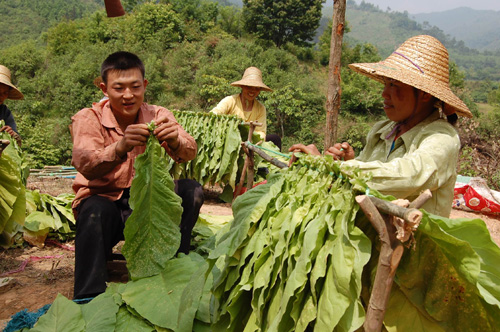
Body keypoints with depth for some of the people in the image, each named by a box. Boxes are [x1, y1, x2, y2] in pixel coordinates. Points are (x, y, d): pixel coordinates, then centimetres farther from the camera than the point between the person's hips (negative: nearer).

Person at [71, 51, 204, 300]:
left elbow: (189, 153, -18)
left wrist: (176, 143, -43)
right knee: (95, 210, -35)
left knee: (191, 190, -21)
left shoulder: (158, 116, -1)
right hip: (106, 202, -2)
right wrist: (120, 147, -47)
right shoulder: (88, 119, -6)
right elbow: (84, 164, -26)